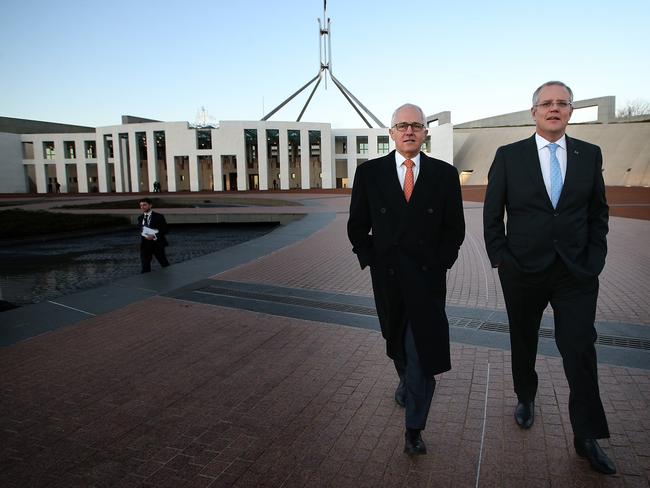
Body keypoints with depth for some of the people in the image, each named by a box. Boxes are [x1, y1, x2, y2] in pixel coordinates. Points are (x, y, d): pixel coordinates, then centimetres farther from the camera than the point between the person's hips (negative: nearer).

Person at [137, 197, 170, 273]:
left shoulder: (158, 216, -4)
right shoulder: (140, 218, 12)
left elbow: (165, 229, -7)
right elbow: (139, 229, 19)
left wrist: (154, 236, -20)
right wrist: (143, 234, -6)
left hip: (157, 243, -4)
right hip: (145, 244, 4)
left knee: (164, 264, 6)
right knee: (145, 266, 5)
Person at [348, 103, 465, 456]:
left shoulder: (445, 174, 0)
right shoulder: (369, 173, 0)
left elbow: (454, 228, 4)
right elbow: (357, 226, 5)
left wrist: (439, 263, -4)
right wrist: (370, 261, -1)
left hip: (428, 277, -1)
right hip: (387, 276, 2)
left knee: (422, 350, -2)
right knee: (397, 342, 20)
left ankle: (414, 428, 12)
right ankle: (407, 383, 50)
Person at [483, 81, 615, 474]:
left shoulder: (590, 154, 4)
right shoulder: (509, 156, -2)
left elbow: (598, 211, 8)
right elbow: (492, 213, 0)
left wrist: (594, 258, -1)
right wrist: (500, 259, -5)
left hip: (577, 273, 1)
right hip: (523, 272, -1)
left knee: (581, 351, 2)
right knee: (523, 343, 15)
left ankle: (587, 437, 18)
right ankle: (526, 398, 40)